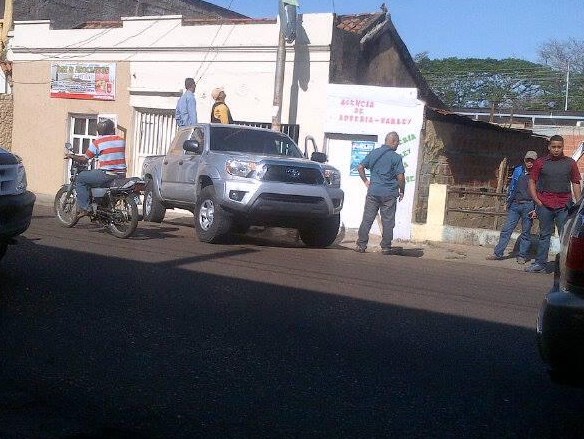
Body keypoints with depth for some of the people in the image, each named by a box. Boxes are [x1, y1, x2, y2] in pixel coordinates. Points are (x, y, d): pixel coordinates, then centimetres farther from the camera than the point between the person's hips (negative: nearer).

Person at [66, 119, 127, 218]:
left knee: (80, 178, 10)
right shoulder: (121, 140, 10)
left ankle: (84, 208, 1)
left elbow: (85, 159, 3)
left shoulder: (97, 142, -3)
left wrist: (72, 156, 21)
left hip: (107, 175, -6)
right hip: (121, 175, 6)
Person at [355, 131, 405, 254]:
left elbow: (360, 167, 6)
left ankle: (361, 245, 6)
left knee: (367, 220, 6)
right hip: (389, 194, -3)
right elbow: (400, 177, -11)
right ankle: (386, 248, 9)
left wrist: (366, 181, 13)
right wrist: (402, 191, 2)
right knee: (388, 222, 6)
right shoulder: (396, 157, -7)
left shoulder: (374, 153, 6)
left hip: (373, 192, 3)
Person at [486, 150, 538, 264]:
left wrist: (536, 209, -7)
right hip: (515, 204, 3)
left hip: (528, 206, -3)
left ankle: (522, 256, 13)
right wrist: (508, 201, 17)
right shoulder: (518, 171, 9)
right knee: (506, 229, 1)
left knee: (526, 232, 4)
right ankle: (498, 253, 4)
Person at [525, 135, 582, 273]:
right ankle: (540, 264, 11)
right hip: (545, 205, 0)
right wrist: (536, 200, -1)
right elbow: (532, 181, 9)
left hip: (564, 206, 0)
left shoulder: (570, 163, 8)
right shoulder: (540, 162, 6)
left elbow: (576, 184, 11)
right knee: (544, 235, 7)